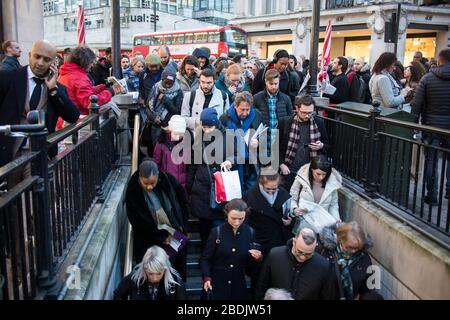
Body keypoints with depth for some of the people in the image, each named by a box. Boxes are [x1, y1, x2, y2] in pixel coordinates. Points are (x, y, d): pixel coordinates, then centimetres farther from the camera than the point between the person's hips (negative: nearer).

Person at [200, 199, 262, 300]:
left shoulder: (250, 232, -4)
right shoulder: (217, 232, -11)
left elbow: (249, 261, 7)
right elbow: (205, 259, -4)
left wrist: (257, 257, -13)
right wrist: (207, 277, -18)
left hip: (239, 284, 2)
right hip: (218, 283, -2)